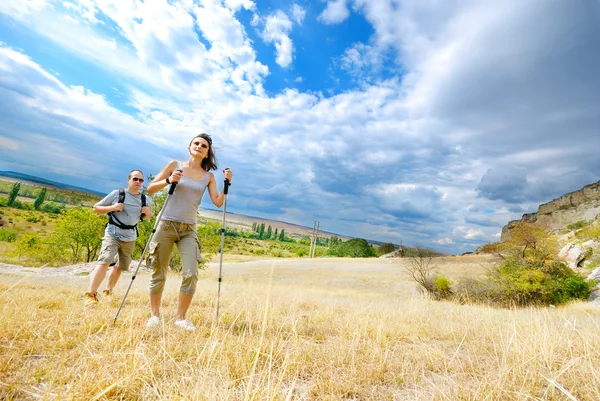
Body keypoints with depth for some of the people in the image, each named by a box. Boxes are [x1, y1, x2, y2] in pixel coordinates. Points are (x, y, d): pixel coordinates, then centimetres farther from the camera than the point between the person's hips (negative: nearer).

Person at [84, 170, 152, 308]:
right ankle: (90, 295, -22)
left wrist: (148, 213, -6)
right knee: (104, 261, -21)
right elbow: (96, 208, 1)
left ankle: (108, 292, 29)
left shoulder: (144, 198, 4)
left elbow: (147, 217, 18)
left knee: (120, 266, 11)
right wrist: (112, 207, -18)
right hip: (113, 234, -4)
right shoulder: (117, 193, -6)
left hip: (130, 238, 4)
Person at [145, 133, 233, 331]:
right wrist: (168, 181, -14)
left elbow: (218, 202, -1)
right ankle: (155, 315, 25)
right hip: (166, 225, -1)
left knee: (191, 274, -10)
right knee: (158, 274, 7)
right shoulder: (175, 165, 3)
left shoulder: (208, 176, 6)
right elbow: (150, 188, 3)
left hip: (189, 230, 1)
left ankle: (181, 318, 7)